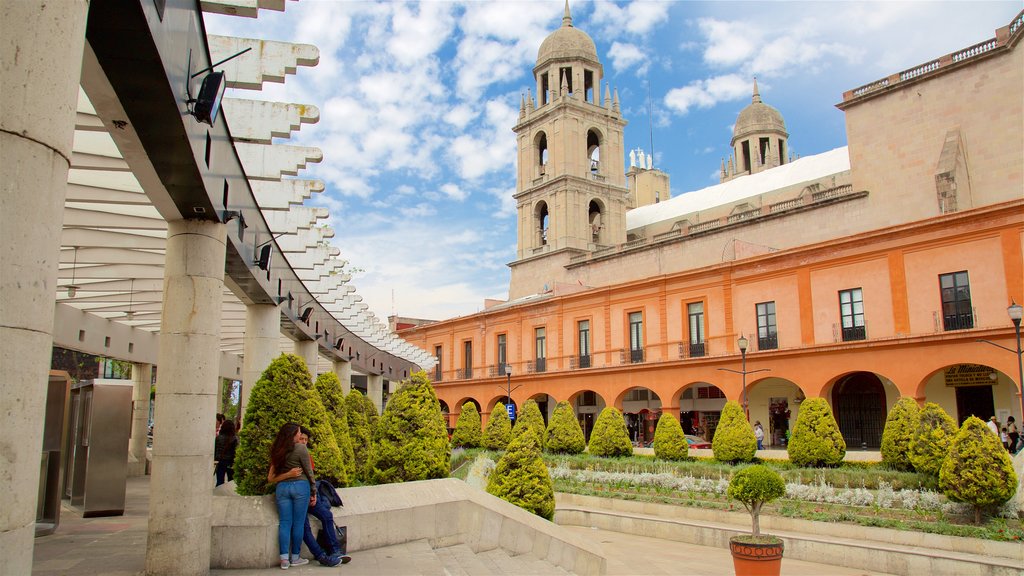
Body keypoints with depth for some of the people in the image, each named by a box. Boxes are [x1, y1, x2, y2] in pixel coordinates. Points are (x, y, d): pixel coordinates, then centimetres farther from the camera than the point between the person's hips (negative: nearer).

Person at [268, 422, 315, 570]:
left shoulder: (277, 451, 10)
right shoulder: (300, 448, -7)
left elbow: (271, 477, 9)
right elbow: (309, 471, -3)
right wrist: (314, 492, 4)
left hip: (281, 487, 5)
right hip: (300, 486, -4)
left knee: (284, 523, 6)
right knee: (298, 523, 5)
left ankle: (284, 559, 4)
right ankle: (295, 558, 12)